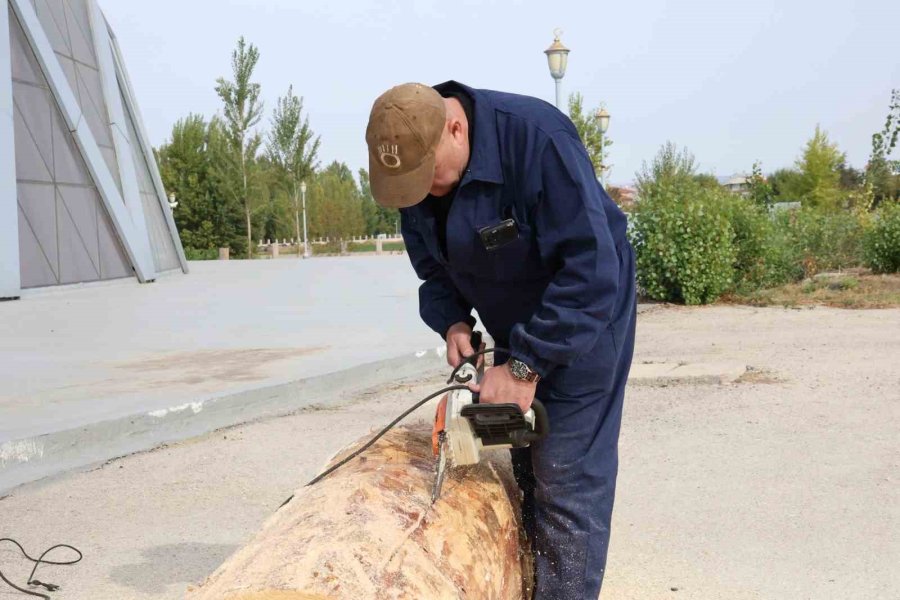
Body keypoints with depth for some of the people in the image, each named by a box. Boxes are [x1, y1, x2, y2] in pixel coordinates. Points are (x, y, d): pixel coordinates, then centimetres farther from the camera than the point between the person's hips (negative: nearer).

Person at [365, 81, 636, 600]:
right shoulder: (413, 170, -8)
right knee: (524, 467, 12)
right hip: (515, 330, 7)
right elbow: (433, 268, 4)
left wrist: (526, 367, -31)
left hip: (584, 316, -7)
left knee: (566, 479, -8)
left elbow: (590, 270, -33)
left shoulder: (534, 136, -31)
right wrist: (452, 321, -15)